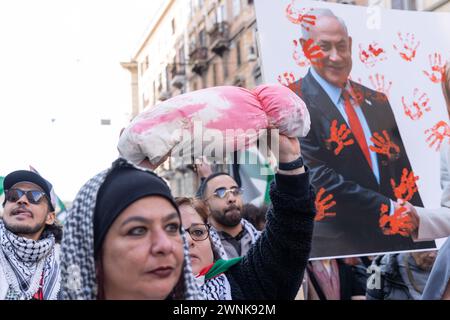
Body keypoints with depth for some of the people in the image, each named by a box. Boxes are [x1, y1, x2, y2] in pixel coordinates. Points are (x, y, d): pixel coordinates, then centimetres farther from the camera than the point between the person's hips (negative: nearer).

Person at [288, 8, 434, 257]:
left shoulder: (377, 102, 10)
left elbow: (403, 170, 12)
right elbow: (318, 176, -17)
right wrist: (386, 208, -15)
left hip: (397, 237, 5)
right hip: (337, 245, -5)